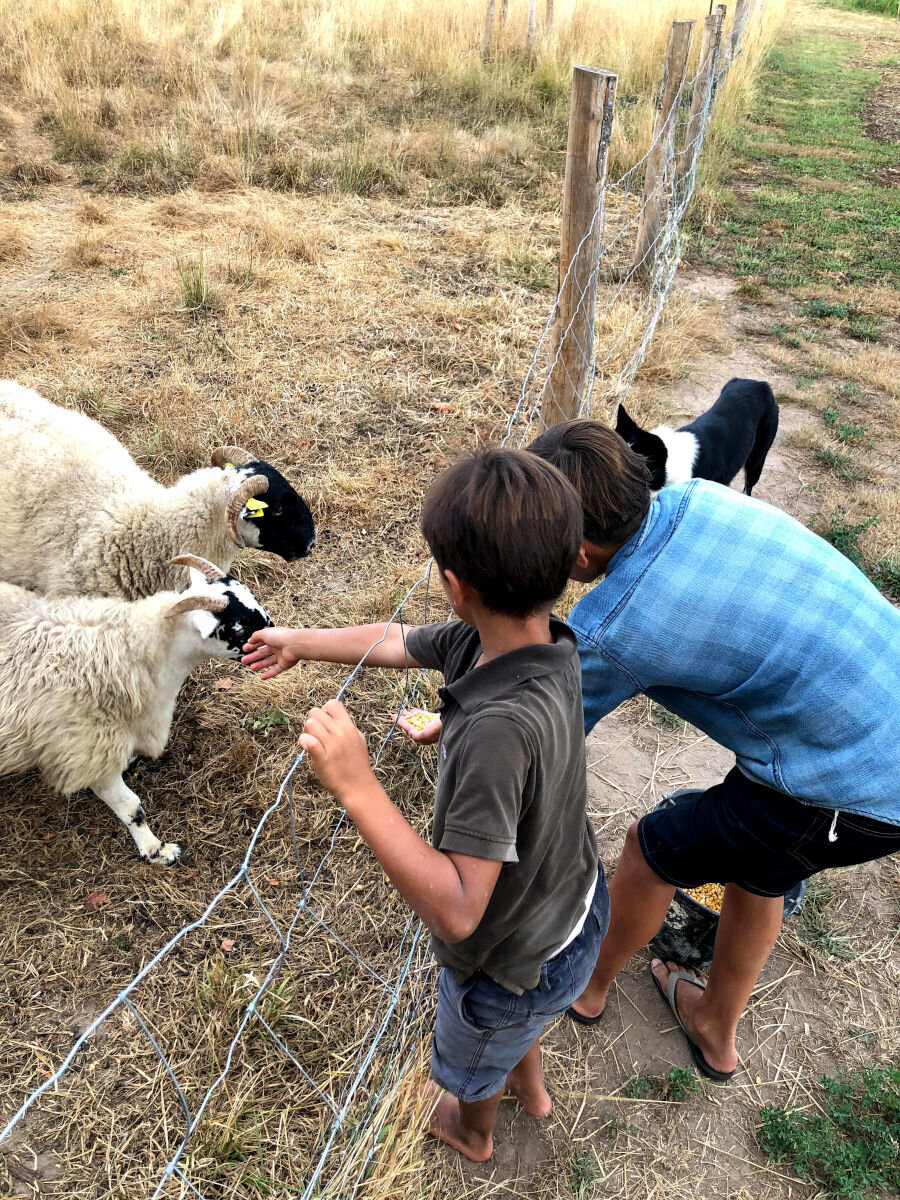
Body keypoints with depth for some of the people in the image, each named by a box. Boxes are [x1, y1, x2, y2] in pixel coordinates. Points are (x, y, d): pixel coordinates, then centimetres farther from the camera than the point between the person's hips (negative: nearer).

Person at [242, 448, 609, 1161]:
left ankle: (471, 1132, 65)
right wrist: (299, 642, 13)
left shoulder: (501, 728, -44)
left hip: (516, 958, -6)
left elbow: (456, 912, -40)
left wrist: (356, 788, -44)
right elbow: (397, 642, -2)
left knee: (472, 1062, 32)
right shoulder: (512, 637, -19)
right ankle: (532, 1087, 71)